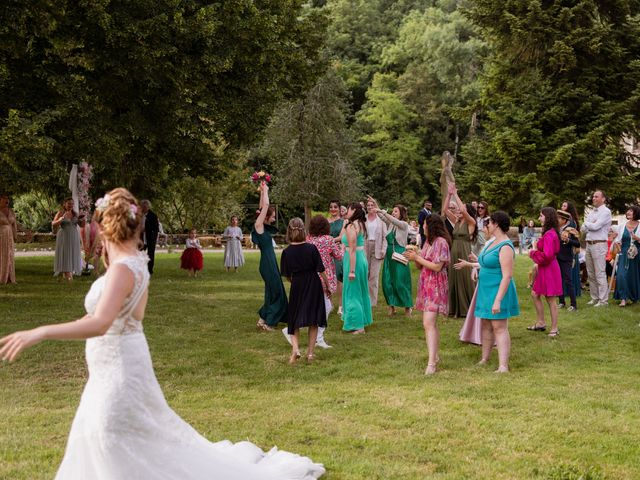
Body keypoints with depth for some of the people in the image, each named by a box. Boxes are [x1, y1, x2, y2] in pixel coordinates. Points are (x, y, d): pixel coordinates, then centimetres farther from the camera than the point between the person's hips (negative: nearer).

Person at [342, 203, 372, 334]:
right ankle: (363, 320, 29)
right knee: (361, 291, 18)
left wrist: (351, 270, -19)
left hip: (354, 260, -9)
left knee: (352, 293, 1)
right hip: (362, 258, 9)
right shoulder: (361, 225, 9)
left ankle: (357, 325, 6)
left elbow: (352, 249, -20)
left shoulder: (351, 226, -17)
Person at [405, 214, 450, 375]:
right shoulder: (428, 242, 14)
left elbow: (437, 267, -19)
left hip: (435, 286, -9)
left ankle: (431, 363, -20)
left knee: (428, 323, -17)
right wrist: (414, 257, -4)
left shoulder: (441, 242, -13)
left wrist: (417, 258, -14)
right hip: (425, 285, 9)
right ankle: (435, 356, 24)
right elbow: (421, 266, 16)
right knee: (431, 323, 14)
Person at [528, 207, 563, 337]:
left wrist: (533, 253, -14)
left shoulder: (549, 235, -22)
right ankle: (541, 323, 27)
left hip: (549, 269, -10)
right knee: (535, 294, 17)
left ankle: (554, 328, 9)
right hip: (544, 268, 10)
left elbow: (547, 255, -28)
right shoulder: (549, 233, 10)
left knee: (550, 299, -1)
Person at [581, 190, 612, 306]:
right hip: (589, 244, 8)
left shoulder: (606, 212, -7)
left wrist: (587, 224, 1)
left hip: (599, 244, -8)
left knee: (600, 274, -8)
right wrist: (591, 225, -9)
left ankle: (603, 300, -5)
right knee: (591, 274, 11)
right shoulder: (592, 212, 17)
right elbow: (583, 228, 11)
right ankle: (594, 298, 19)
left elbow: (596, 226, -17)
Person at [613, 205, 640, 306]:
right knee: (621, 275, -13)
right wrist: (617, 243, -5)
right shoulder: (622, 225, 7)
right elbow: (618, 239, 14)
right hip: (624, 254, 2)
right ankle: (623, 298, -9)